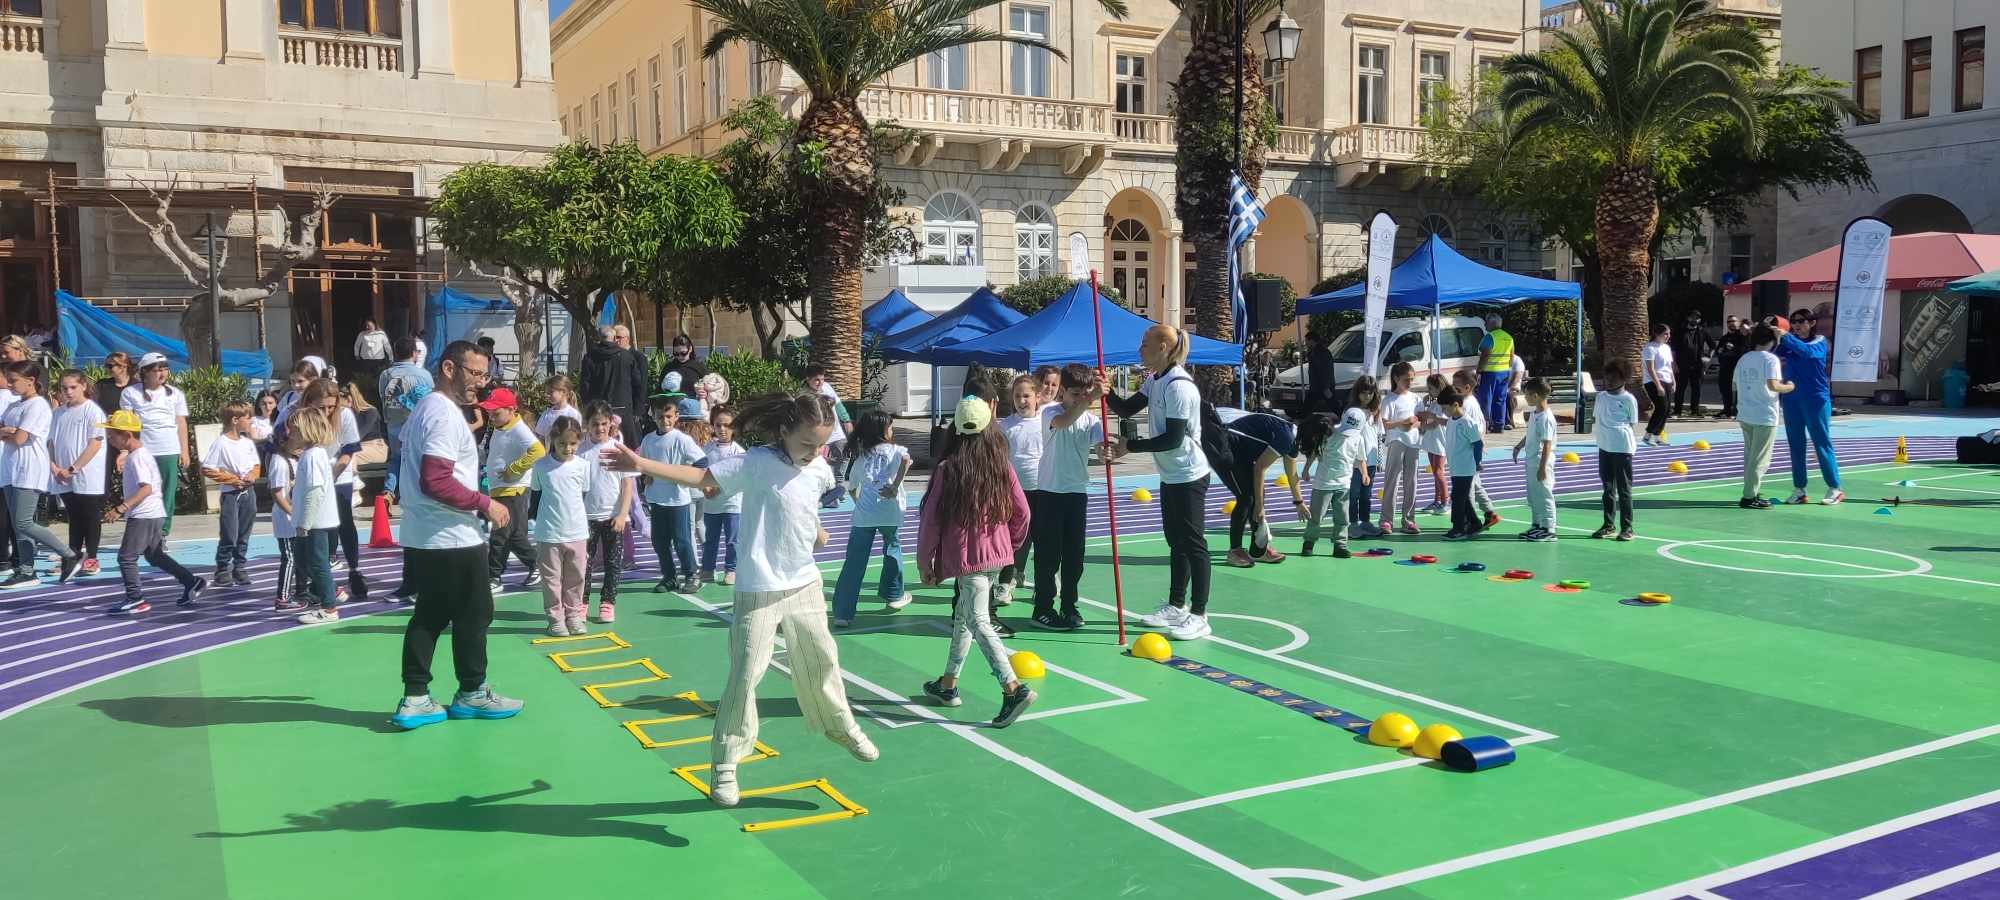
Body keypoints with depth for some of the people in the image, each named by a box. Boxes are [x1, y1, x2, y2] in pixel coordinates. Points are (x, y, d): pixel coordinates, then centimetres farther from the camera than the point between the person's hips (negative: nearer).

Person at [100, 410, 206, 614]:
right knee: (155, 556, 19)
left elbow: (146, 488, -27)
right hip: (153, 514, 10)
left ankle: (135, 600, -4)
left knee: (126, 557, -5)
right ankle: (192, 583, 18)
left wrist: (121, 508, -30)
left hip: (143, 516, -10)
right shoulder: (141, 454, 14)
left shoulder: (137, 458, -16)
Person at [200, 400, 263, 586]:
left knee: (244, 535, 10)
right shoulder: (221, 443, -11)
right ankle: (222, 570, 8)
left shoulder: (248, 442, 7)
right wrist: (231, 479, -14)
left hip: (249, 492, 6)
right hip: (231, 494, -6)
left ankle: (240, 568, 19)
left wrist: (253, 475, -6)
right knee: (229, 536, -4)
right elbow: (206, 470, -11)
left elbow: (257, 466, 17)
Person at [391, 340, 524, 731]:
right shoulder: (445, 414, -19)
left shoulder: (424, 408, 14)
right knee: (474, 614, 5)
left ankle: (415, 699, 13)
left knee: (429, 615, 12)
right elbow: (436, 482, -27)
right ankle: (472, 693, 17)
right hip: (453, 538, -10)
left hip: (422, 537, 10)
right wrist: (485, 504, -19)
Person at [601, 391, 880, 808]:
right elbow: (701, 477, -23)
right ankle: (725, 766, 5)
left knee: (822, 661, 19)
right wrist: (642, 465, -32)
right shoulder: (758, 463, -16)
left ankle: (842, 727, 43)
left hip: (805, 585, 6)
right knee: (745, 675, -7)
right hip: (759, 591, -5)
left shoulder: (820, 470, 2)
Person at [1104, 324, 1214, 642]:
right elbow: (1127, 409, 11)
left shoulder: (1179, 386, -22)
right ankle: (1176, 606, 28)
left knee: (1192, 543, -3)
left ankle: (1198, 615, 3)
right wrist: (1105, 392, -7)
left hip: (1189, 476, -10)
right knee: (1176, 541, 17)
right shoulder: (1155, 381, 7)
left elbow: (1173, 439, -24)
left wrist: (1129, 446, -19)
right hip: (1170, 476, 10)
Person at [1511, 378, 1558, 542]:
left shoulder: (1546, 418, -21)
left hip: (1542, 462, -10)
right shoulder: (1534, 413, 8)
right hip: (1531, 461, 10)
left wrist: (1542, 467, -23)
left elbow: (1547, 444, -23)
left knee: (1544, 495, -2)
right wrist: (1519, 446, 28)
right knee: (1533, 496, 17)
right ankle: (1536, 525, 28)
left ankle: (1549, 529, 6)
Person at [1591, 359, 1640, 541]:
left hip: (1622, 447, -6)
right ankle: (1609, 525, 21)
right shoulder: (1601, 397, 11)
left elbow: (1632, 424, -3)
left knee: (1624, 488, 0)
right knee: (1608, 488, 13)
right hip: (1604, 445, 6)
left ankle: (1626, 527, 6)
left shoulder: (1629, 399, -5)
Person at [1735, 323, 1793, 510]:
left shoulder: (1743, 359, 10)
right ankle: (1749, 497, -2)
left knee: (1750, 456, 16)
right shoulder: (1771, 359, -10)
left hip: (1745, 415, 7)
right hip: (1765, 416, -7)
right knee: (1760, 459, -1)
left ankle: (1753, 493, 22)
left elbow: (1735, 386, 16)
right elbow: (1773, 385, -22)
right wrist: (1788, 387, -5)